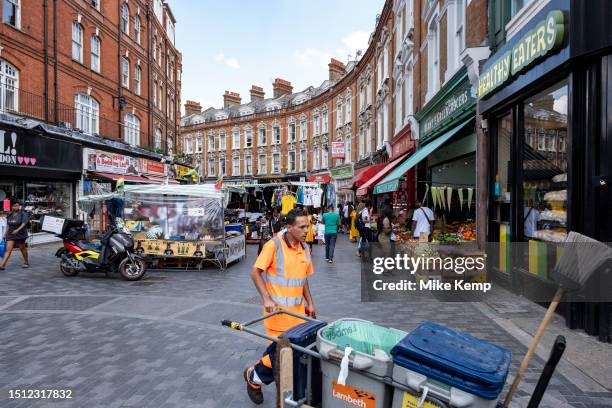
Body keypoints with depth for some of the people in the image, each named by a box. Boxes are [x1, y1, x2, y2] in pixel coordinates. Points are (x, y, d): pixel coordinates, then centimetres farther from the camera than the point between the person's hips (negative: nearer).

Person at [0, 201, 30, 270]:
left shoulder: (22, 214, -8)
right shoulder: (10, 215, 8)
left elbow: (24, 223, -17)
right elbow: (8, 226, 15)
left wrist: (17, 230, -30)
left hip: (20, 235, -4)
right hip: (10, 235, 4)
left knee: (22, 249, 9)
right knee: (8, 250, -6)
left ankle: (26, 262, 24)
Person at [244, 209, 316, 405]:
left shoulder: (305, 248, 5)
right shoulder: (274, 245, -16)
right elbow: (255, 273, -13)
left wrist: (310, 303, 12)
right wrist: (267, 299, -20)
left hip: (298, 309, 6)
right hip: (278, 309, -6)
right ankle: (253, 377, 31)